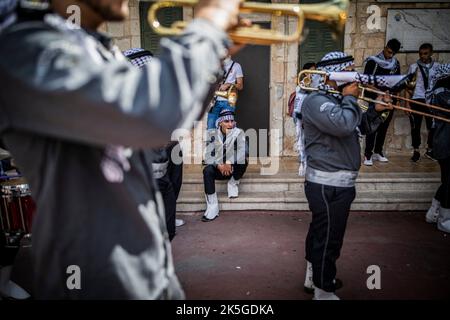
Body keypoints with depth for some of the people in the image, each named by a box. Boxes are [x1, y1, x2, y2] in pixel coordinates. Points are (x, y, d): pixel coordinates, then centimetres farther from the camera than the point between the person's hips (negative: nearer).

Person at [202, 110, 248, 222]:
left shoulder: (238, 133, -10)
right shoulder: (214, 136, -1)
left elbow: (244, 150, -26)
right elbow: (208, 155, -9)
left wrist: (229, 163, -37)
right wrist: (218, 165, -27)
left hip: (235, 168, -2)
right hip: (220, 168, 2)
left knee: (242, 158, -32)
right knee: (207, 170, -27)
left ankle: (233, 184, -5)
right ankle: (212, 208, -25)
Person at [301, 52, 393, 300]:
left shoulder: (337, 99, 15)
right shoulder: (316, 101, -16)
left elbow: (362, 127, 23)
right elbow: (343, 125, -32)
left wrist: (375, 111, 4)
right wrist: (350, 99, -15)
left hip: (338, 183, 11)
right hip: (328, 185, -10)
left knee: (321, 233, 23)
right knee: (328, 239, 0)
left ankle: (313, 277, 41)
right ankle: (324, 292, 15)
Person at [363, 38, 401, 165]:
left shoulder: (396, 64, 11)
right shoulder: (373, 61, -3)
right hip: (375, 99, -5)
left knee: (384, 126, 9)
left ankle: (378, 151, 20)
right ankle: (368, 154, -5)